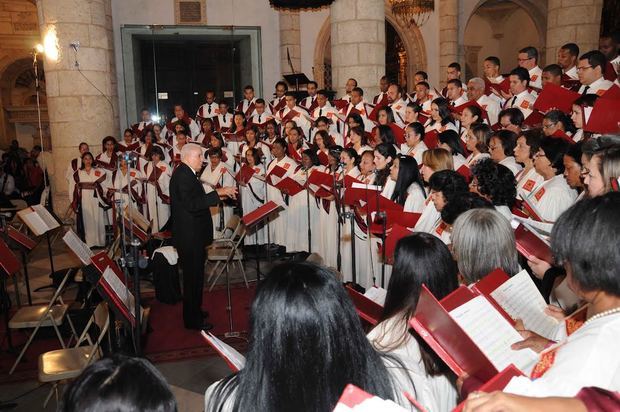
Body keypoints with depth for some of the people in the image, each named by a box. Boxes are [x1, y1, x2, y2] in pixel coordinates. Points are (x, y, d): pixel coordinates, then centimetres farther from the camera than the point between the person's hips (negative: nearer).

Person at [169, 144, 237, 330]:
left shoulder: (186, 173, 14)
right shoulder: (183, 175, -19)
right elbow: (192, 204, -30)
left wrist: (220, 193, 10)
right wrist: (218, 193, -29)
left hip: (193, 234, 11)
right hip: (189, 236, -11)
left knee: (195, 275, 20)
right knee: (193, 277, -1)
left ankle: (194, 311, 34)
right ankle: (192, 319, 10)